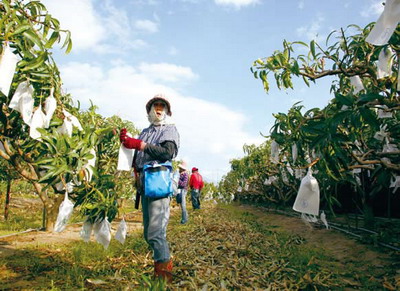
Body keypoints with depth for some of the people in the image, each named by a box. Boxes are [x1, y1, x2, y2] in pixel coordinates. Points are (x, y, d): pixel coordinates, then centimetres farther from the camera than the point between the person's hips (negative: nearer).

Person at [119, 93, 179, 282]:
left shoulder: (170, 129, 6)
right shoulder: (145, 132, 25)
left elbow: (168, 152, -12)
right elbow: (136, 157, 21)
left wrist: (140, 145, -13)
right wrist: (126, 142, 5)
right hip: (143, 183, 7)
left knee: (155, 232, -13)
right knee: (148, 233, 12)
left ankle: (164, 275, -3)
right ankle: (162, 263, 25)